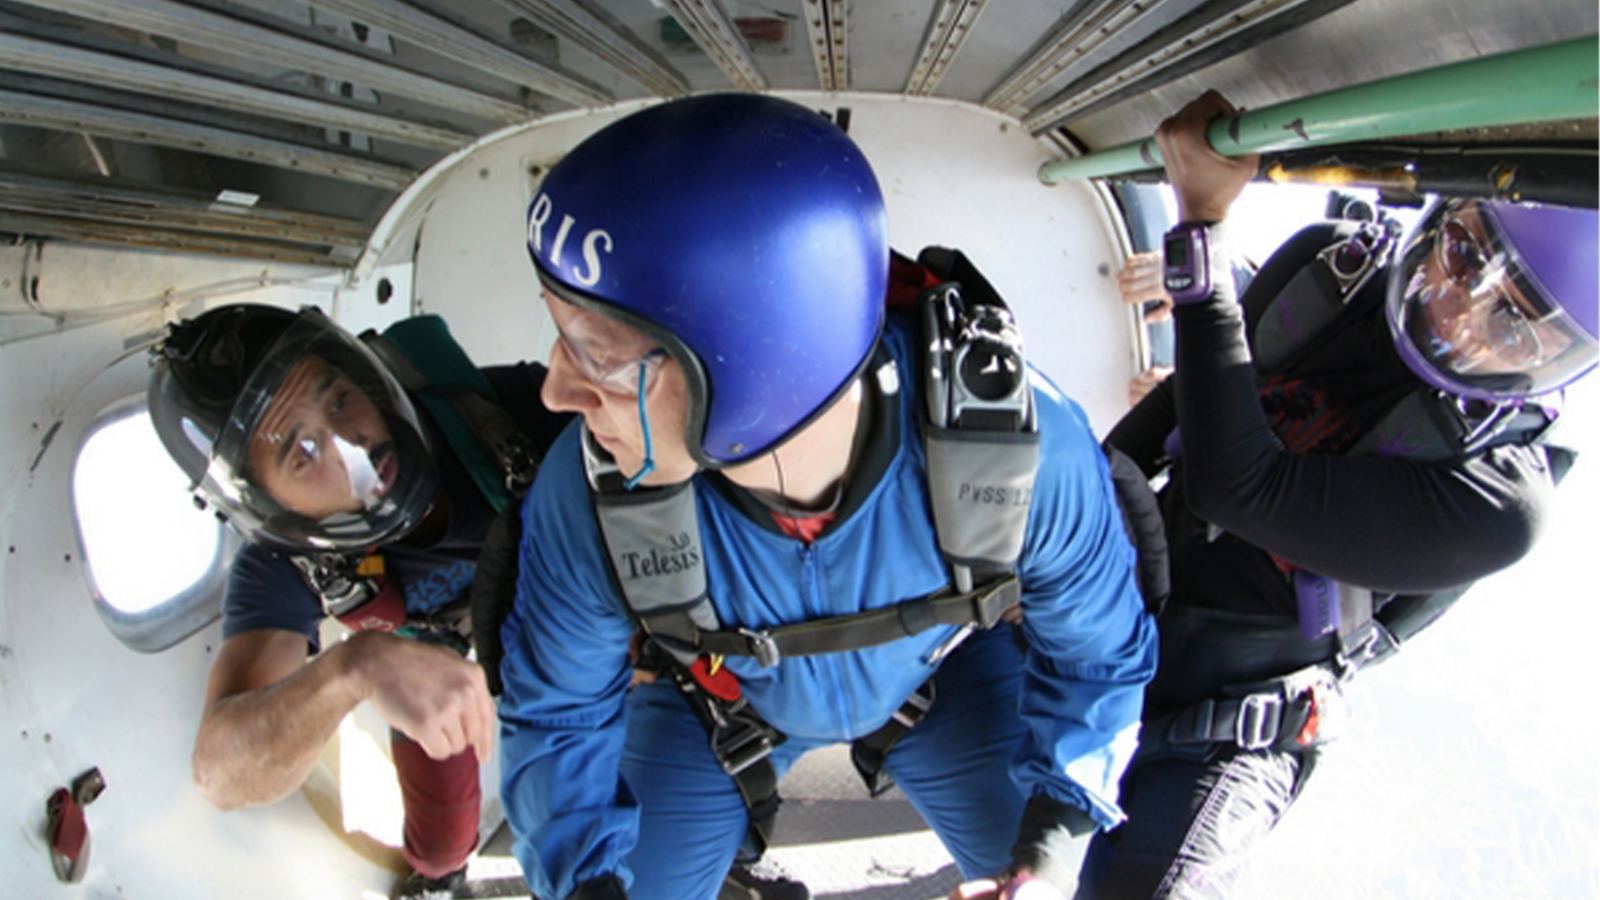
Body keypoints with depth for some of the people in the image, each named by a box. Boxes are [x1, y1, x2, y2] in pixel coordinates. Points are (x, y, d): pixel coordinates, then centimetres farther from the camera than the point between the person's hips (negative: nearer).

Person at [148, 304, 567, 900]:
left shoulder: (496, 406, -40)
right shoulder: (282, 569, -36)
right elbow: (222, 775, -45)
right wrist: (353, 667, -65)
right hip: (432, 651, 0)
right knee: (440, 832, 14)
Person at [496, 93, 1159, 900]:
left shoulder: (1019, 443, -37)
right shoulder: (586, 496, -34)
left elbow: (1095, 652, -16)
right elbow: (558, 715, -13)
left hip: (940, 674, 0)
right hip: (721, 698, 1)